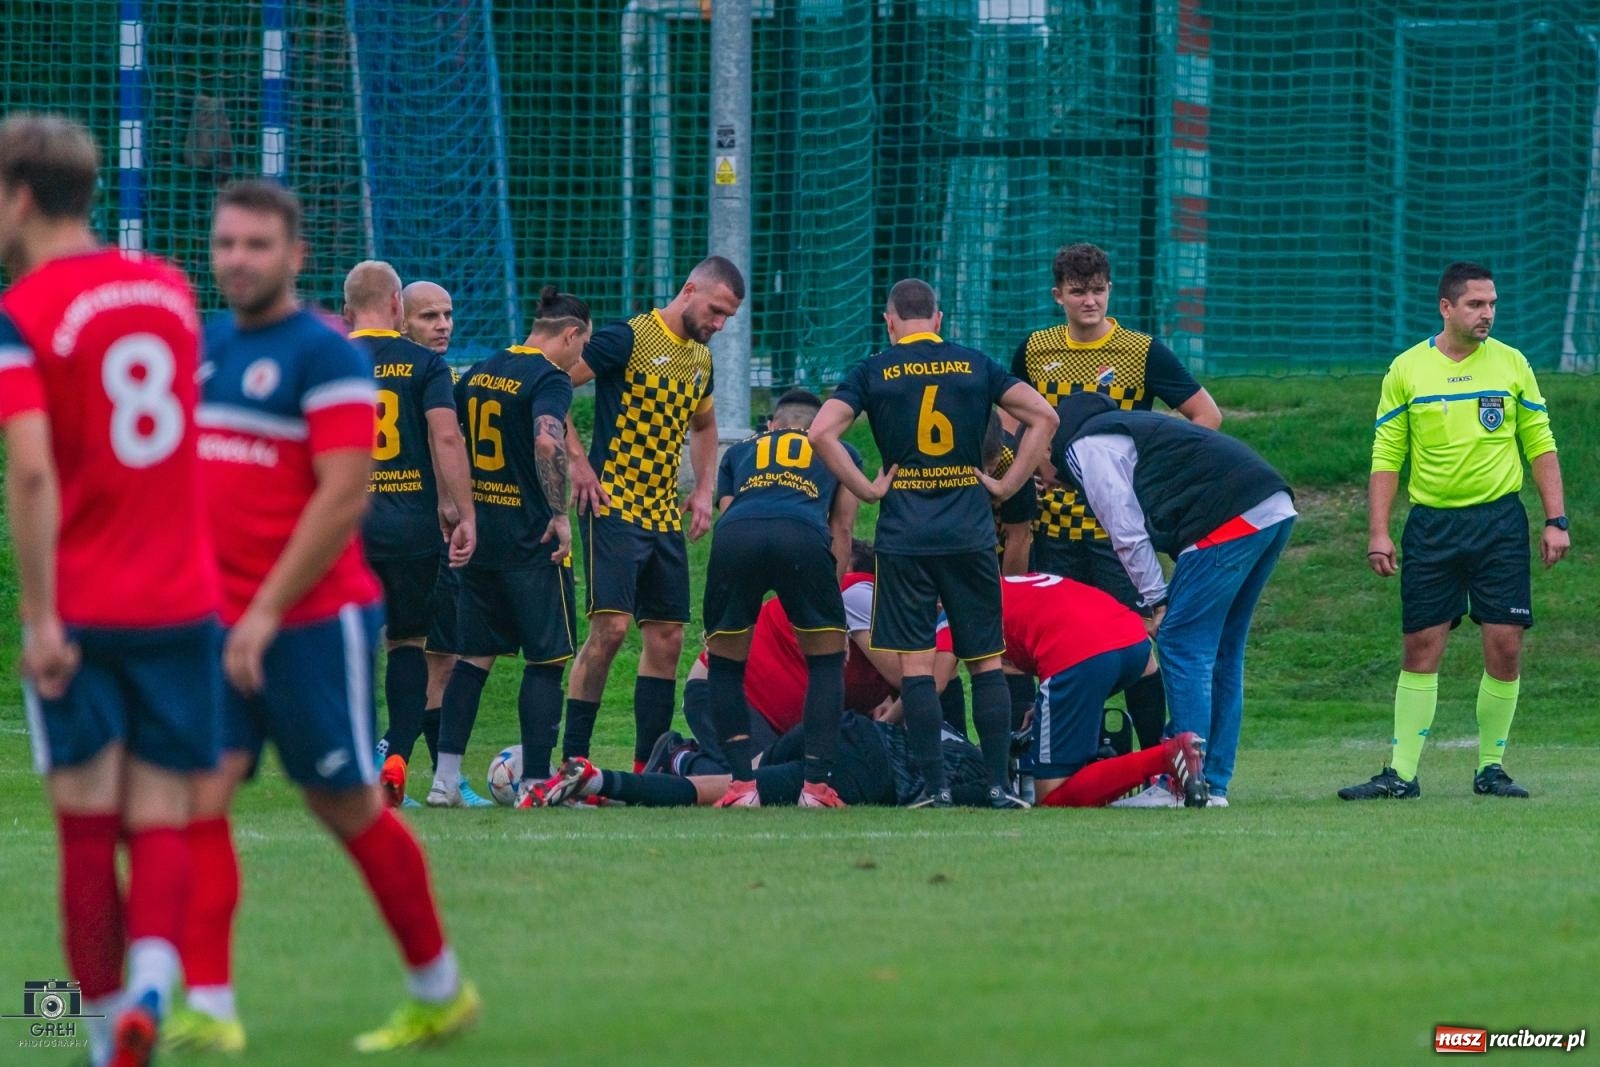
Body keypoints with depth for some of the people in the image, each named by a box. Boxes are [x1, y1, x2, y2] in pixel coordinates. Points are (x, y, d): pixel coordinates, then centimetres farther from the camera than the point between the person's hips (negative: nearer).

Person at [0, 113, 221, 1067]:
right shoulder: (169, 289, 9)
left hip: (81, 614, -4)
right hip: (183, 602, 4)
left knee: (87, 824, 6)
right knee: (163, 817, 3)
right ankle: (151, 980, -20)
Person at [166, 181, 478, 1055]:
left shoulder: (325, 358, -11)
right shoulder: (204, 348, 10)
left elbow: (342, 497, -18)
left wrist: (268, 611, -20)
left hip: (312, 621, -6)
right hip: (219, 622, 6)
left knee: (347, 807, 6)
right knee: (198, 799, -8)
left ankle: (440, 990, 22)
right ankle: (208, 1009, -10)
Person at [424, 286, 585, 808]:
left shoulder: (483, 371, 11)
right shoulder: (549, 378, -12)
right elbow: (548, 442, -29)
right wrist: (559, 514, -21)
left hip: (478, 530, 7)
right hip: (531, 541, -7)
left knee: (475, 655, 12)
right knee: (546, 659, 2)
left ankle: (445, 779, 6)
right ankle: (536, 782, -1)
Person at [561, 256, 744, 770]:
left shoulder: (701, 360, 14)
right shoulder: (629, 338, -10)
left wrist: (703, 491, 18)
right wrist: (578, 461, -15)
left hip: (666, 515, 8)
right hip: (613, 507, -8)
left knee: (667, 639, 5)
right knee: (611, 627, -16)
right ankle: (572, 761, -12)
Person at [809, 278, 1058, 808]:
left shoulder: (873, 371, 2)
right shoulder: (975, 366, 7)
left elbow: (822, 432, -9)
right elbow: (1043, 416, 2)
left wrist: (866, 488, -2)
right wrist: (1006, 485, 4)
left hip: (904, 538, -1)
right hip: (971, 535, 1)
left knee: (915, 662, 1)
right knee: (987, 660, 7)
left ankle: (934, 785, -5)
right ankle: (1000, 783, 2)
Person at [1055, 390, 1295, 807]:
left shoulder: (1085, 448, 2)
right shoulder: (1122, 427, 30)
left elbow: (1127, 534, -4)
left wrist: (1156, 601, 3)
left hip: (1227, 520, -9)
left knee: (1182, 645, -4)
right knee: (1220, 653, 15)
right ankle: (1212, 782, 17)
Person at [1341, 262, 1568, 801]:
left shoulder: (1511, 364, 4)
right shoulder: (1406, 370, 2)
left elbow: (1540, 446, 8)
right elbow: (1386, 457, 3)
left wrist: (1556, 521, 1)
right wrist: (1378, 531, -5)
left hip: (1499, 520, 0)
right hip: (1431, 524, 0)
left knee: (1504, 645, -4)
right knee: (1421, 648, -1)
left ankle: (1492, 768, 8)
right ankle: (1401, 772, 2)